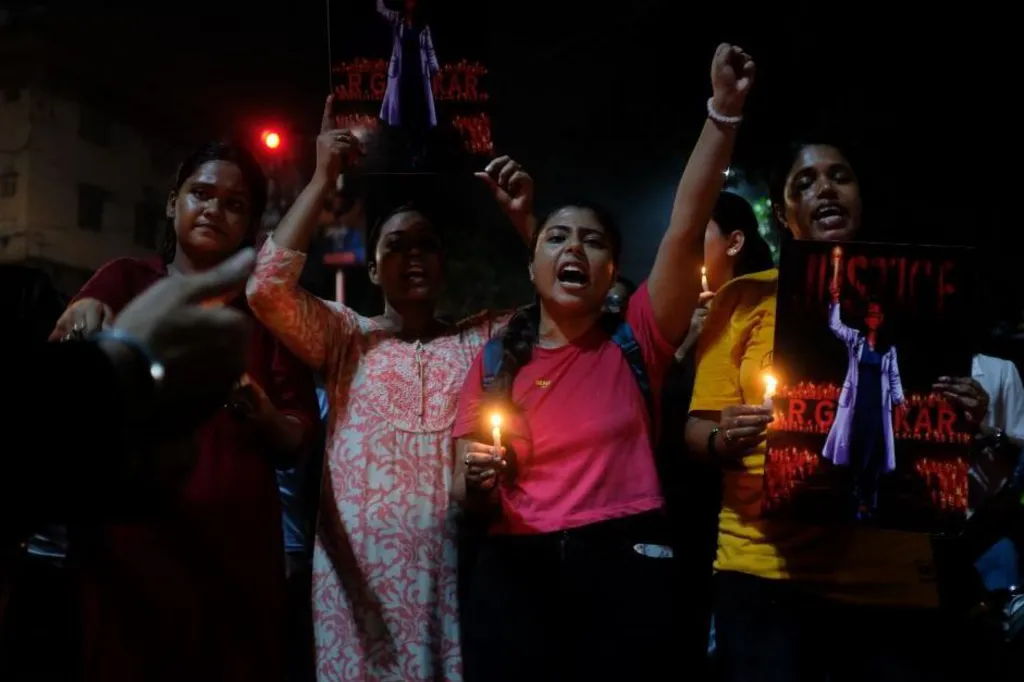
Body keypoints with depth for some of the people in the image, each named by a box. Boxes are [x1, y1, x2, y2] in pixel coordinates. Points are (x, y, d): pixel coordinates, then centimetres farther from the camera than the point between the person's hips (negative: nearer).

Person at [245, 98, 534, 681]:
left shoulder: (482, 338, 13)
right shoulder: (346, 338, 9)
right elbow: (267, 286, -5)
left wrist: (524, 219, -9)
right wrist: (322, 181, -3)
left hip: (453, 565, 1)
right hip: (361, 566, -1)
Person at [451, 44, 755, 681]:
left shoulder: (634, 338, 3)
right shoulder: (495, 360, 7)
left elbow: (686, 227, -10)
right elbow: (467, 498, 11)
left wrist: (725, 111, -17)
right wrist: (477, 484, -13)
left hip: (626, 565, -1)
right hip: (517, 571, 2)